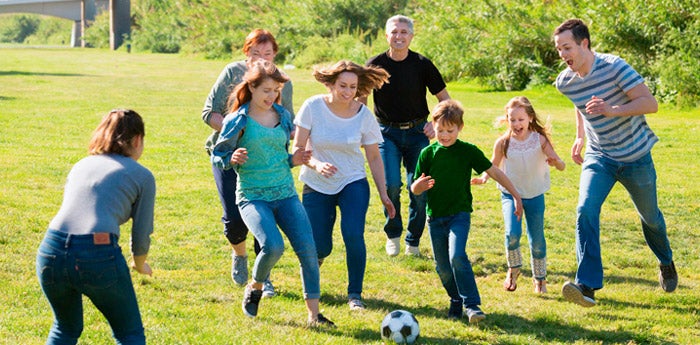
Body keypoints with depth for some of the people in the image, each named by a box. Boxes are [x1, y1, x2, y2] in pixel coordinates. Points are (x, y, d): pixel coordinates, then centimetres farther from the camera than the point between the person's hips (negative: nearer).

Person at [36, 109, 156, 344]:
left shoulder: (81, 165, 24)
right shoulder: (142, 176, 11)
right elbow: (141, 236, 12)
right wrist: (140, 265, 33)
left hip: (50, 251, 5)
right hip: (99, 255, -4)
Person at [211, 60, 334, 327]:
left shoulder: (283, 117, 9)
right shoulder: (238, 120, -5)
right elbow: (216, 156, -1)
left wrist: (293, 160, 1)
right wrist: (231, 159, -22)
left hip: (286, 194, 5)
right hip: (253, 196, -5)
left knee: (308, 249, -9)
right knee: (273, 246, -26)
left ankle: (314, 314, 1)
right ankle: (255, 287, 7)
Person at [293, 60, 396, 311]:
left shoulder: (364, 115, -8)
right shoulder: (313, 107, -13)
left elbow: (374, 158, 2)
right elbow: (298, 149, -11)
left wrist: (383, 195, 0)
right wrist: (316, 164, -30)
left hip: (353, 183, 0)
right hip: (317, 186, 0)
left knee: (353, 235, -22)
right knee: (320, 248, -1)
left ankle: (355, 294, -5)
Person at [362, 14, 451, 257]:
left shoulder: (422, 64, -4)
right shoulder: (376, 65, -4)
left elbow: (444, 98, 5)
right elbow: (361, 98, 8)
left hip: (417, 131, 1)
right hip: (387, 132, -1)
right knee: (391, 185, -16)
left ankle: (413, 241, 16)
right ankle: (393, 234, 8)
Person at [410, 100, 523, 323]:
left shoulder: (468, 151, -3)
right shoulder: (428, 153, 0)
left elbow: (495, 172, 4)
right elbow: (414, 189, 1)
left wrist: (516, 195, 4)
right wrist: (419, 185, -23)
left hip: (460, 214, -3)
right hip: (435, 217, 3)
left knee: (457, 256, -23)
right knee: (442, 267, 6)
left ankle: (472, 304, -19)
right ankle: (456, 301, 27)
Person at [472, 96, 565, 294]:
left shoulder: (540, 140, -15)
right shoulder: (503, 143, -15)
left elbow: (562, 166, -19)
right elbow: (493, 166, -3)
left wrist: (556, 162, -42)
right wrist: (484, 178, -23)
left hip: (535, 196, 1)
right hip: (510, 194, -1)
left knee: (537, 240, 5)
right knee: (512, 233, -20)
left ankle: (539, 277, 29)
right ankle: (513, 269, 9)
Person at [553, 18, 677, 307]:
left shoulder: (613, 67, -22)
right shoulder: (565, 82, -6)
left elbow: (650, 103, -25)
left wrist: (613, 110, -37)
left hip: (635, 156, -3)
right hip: (599, 156, 3)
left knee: (649, 216, 16)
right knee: (586, 210, -22)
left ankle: (666, 263, 47)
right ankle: (587, 286, -27)